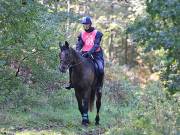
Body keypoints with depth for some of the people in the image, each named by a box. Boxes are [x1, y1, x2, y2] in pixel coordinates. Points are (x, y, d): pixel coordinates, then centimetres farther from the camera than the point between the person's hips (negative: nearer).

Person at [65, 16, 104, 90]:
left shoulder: (96, 33, -1)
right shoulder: (82, 34, 11)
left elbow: (96, 45, -13)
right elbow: (79, 44, 3)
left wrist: (90, 52, -28)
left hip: (95, 54, -4)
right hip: (84, 54, 4)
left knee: (100, 69, -28)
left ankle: (99, 85, -10)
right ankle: (71, 82, -2)